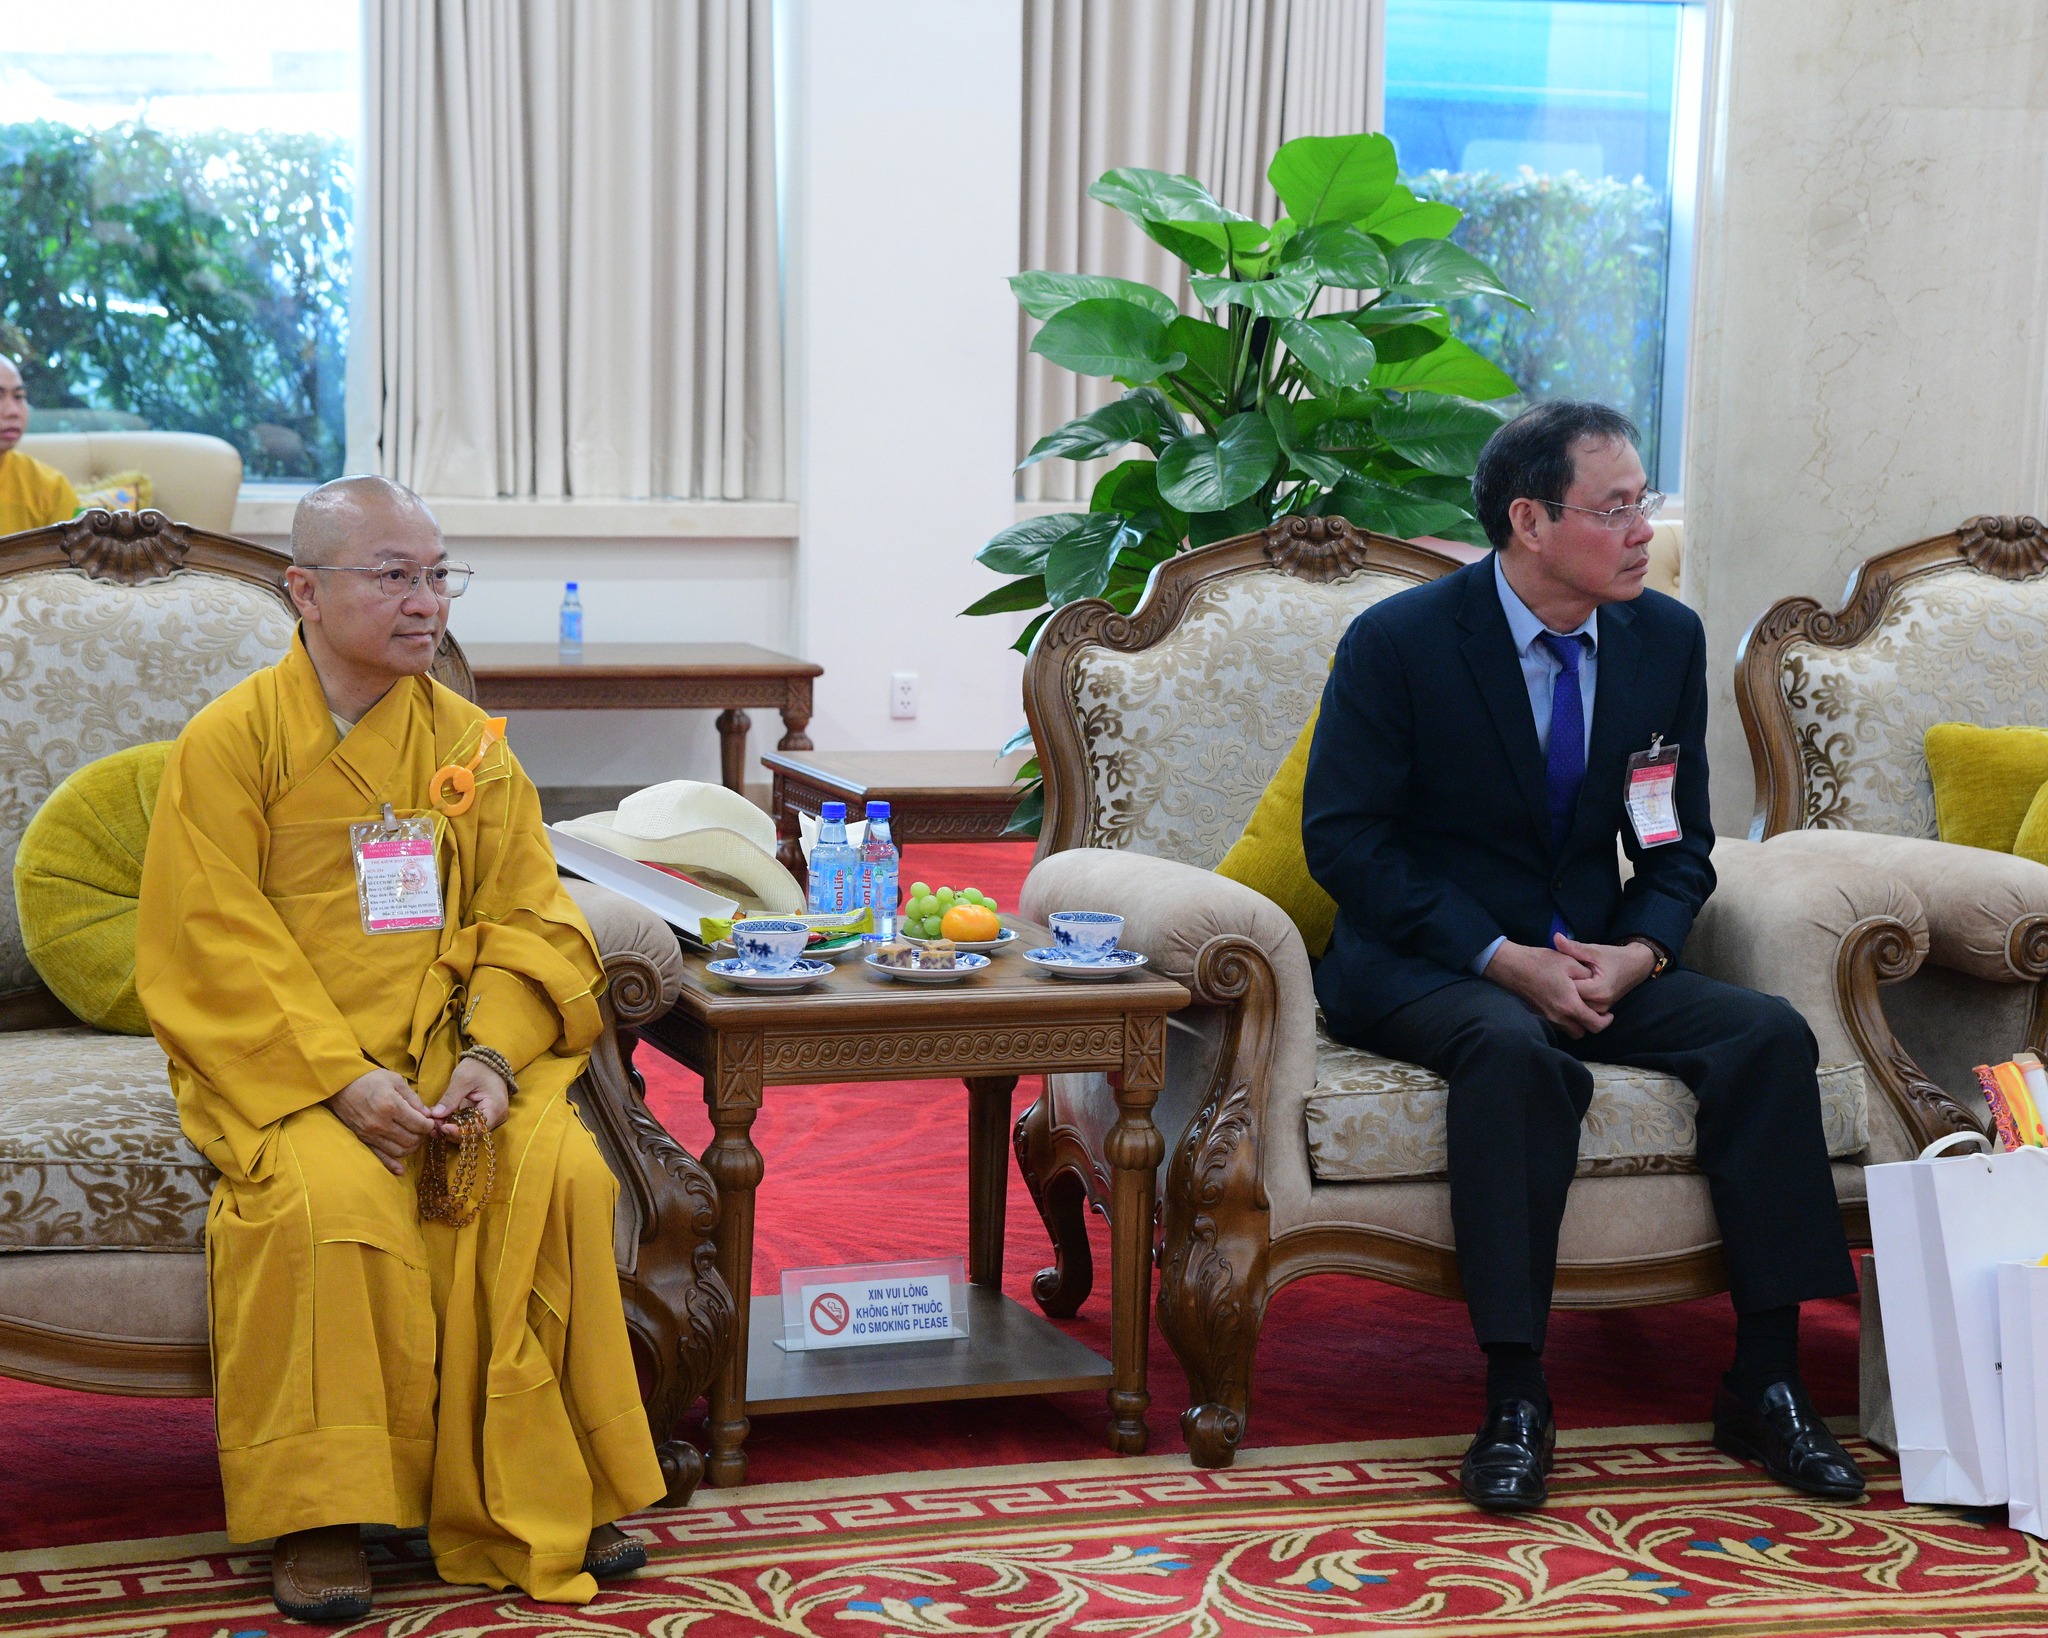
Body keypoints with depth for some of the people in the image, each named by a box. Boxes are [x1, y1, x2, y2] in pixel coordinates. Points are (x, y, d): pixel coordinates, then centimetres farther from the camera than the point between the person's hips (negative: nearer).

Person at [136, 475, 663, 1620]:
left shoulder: (471, 744, 9)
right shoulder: (231, 743, -3)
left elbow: (527, 921, 7)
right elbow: (213, 946, -8)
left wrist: (492, 1056, -13)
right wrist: (342, 1079, -19)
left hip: (450, 1049, 4)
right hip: (283, 1067, -3)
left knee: (562, 1171, -23)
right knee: (333, 1200, -33)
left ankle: (537, 1501, -8)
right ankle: (319, 1514, -17)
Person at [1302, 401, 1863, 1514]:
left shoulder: (1668, 639, 4)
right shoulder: (1397, 644, -10)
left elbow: (1679, 844, 10)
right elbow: (1344, 839, -11)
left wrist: (1638, 951, -13)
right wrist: (1504, 959, -21)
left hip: (1596, 960, 5)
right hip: (1422, 965, -4)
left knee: (1768, 1035, -21)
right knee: (1517, 1053, -37)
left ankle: (1765, 1383, -15)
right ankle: (1514, 1398, -30)